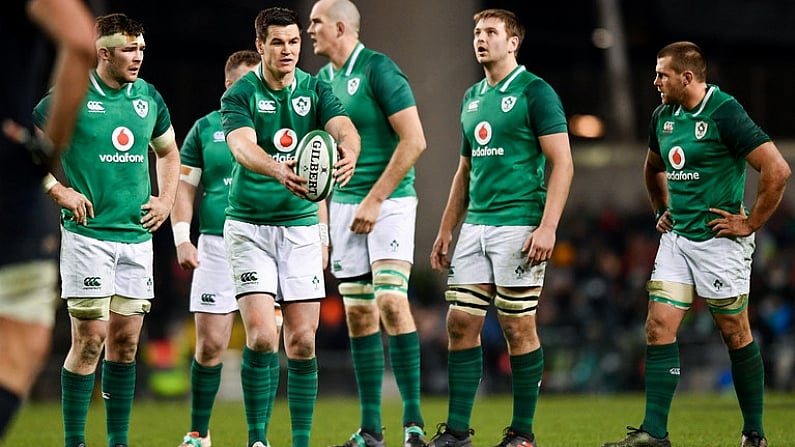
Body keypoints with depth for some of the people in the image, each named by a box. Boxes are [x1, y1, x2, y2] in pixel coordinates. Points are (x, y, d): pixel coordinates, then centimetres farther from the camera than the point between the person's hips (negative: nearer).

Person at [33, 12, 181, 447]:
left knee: (126, 338, 6)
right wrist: (59, 191, -9)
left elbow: (167, 151, 27)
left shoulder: (149, 98, 9)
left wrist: (166, 200, 14)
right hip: (88, 232, -5)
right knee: (90, 337, -8)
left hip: (137, 234, 5)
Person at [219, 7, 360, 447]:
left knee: (302, 342, 1)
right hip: (249, 225, -3)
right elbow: (242, 146, -26)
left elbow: (344, 127, -15)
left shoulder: (315, 89, 3)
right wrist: (278, 169, -48)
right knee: (261, 338, -12)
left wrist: (348, 152, -40)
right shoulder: (239, 95, -7)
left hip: (301, 223, 3)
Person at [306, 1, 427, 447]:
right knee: (359, 314, 4)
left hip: (389, 201, -7)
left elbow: (414, 141, -17)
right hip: (344, 204, 7)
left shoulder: (378, 70, -12)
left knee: (391, 301, -18)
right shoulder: (323, 79, 12)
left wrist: (374, 200, -17)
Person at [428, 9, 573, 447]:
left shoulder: (535, 92, -6)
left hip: (518, 227, -7)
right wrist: (446, 229, 19)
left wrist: (547, 227, -19)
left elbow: (562, 164, -11)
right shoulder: (472, 97, 16)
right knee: (461, 324, 3)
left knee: (518, 328, -3)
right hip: (475, 226, 7)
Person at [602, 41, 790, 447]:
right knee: (659, 329, -2)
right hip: (676, 237, 7)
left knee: (736, 335, 2)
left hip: (720, 242, -7)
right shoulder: (663, 116, 8)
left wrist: (750, 223, -15)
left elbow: (777, 170, -20)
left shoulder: (725, 113, -16)